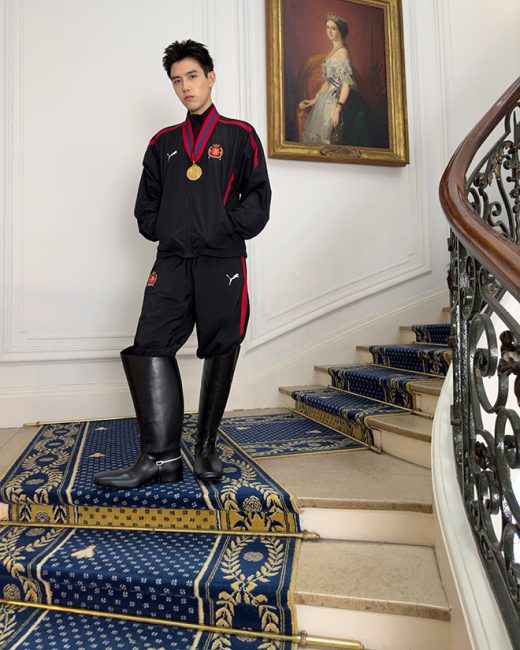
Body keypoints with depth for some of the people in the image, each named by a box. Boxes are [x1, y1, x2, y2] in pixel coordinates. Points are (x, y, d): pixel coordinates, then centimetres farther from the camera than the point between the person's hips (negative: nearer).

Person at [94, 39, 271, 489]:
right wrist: (164, 230, 5)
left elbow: (258, 199, 3)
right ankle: (161, 457, -6)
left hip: (222, 263, -2)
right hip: (171, 262, 3)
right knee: (150, 346, -12)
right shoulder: (163, 143, 21)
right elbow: (146, 205, 21)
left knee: (220, 353, -1)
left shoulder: (239, 135, 11)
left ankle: (206, 449, 13)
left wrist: (218, 230, -6)